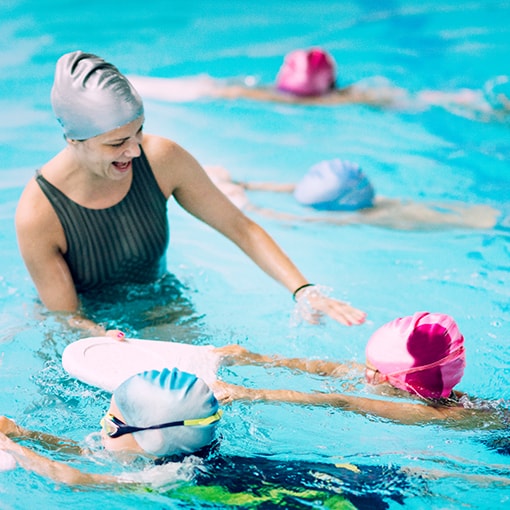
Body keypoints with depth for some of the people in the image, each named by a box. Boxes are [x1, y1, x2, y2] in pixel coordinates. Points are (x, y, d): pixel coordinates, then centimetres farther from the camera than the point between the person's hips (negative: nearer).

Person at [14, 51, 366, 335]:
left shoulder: (162, 159, -22)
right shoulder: (38, 214, -31)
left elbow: (241, 228, -11)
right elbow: (67, 318, -23)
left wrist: (304, 291, -24)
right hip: (92, 319, -2)